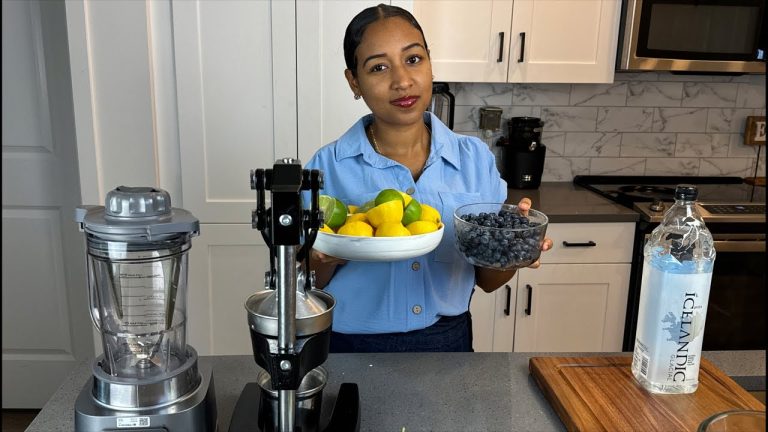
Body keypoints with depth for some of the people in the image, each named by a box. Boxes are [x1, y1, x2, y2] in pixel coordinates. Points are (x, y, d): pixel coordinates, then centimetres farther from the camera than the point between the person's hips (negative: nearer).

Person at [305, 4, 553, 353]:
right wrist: (326, 256, -25)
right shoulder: (327, 167, -11)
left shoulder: (476, 158, -6)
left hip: (448, 342, 2)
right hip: (353, 347, -1)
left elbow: (487, 280, 1)